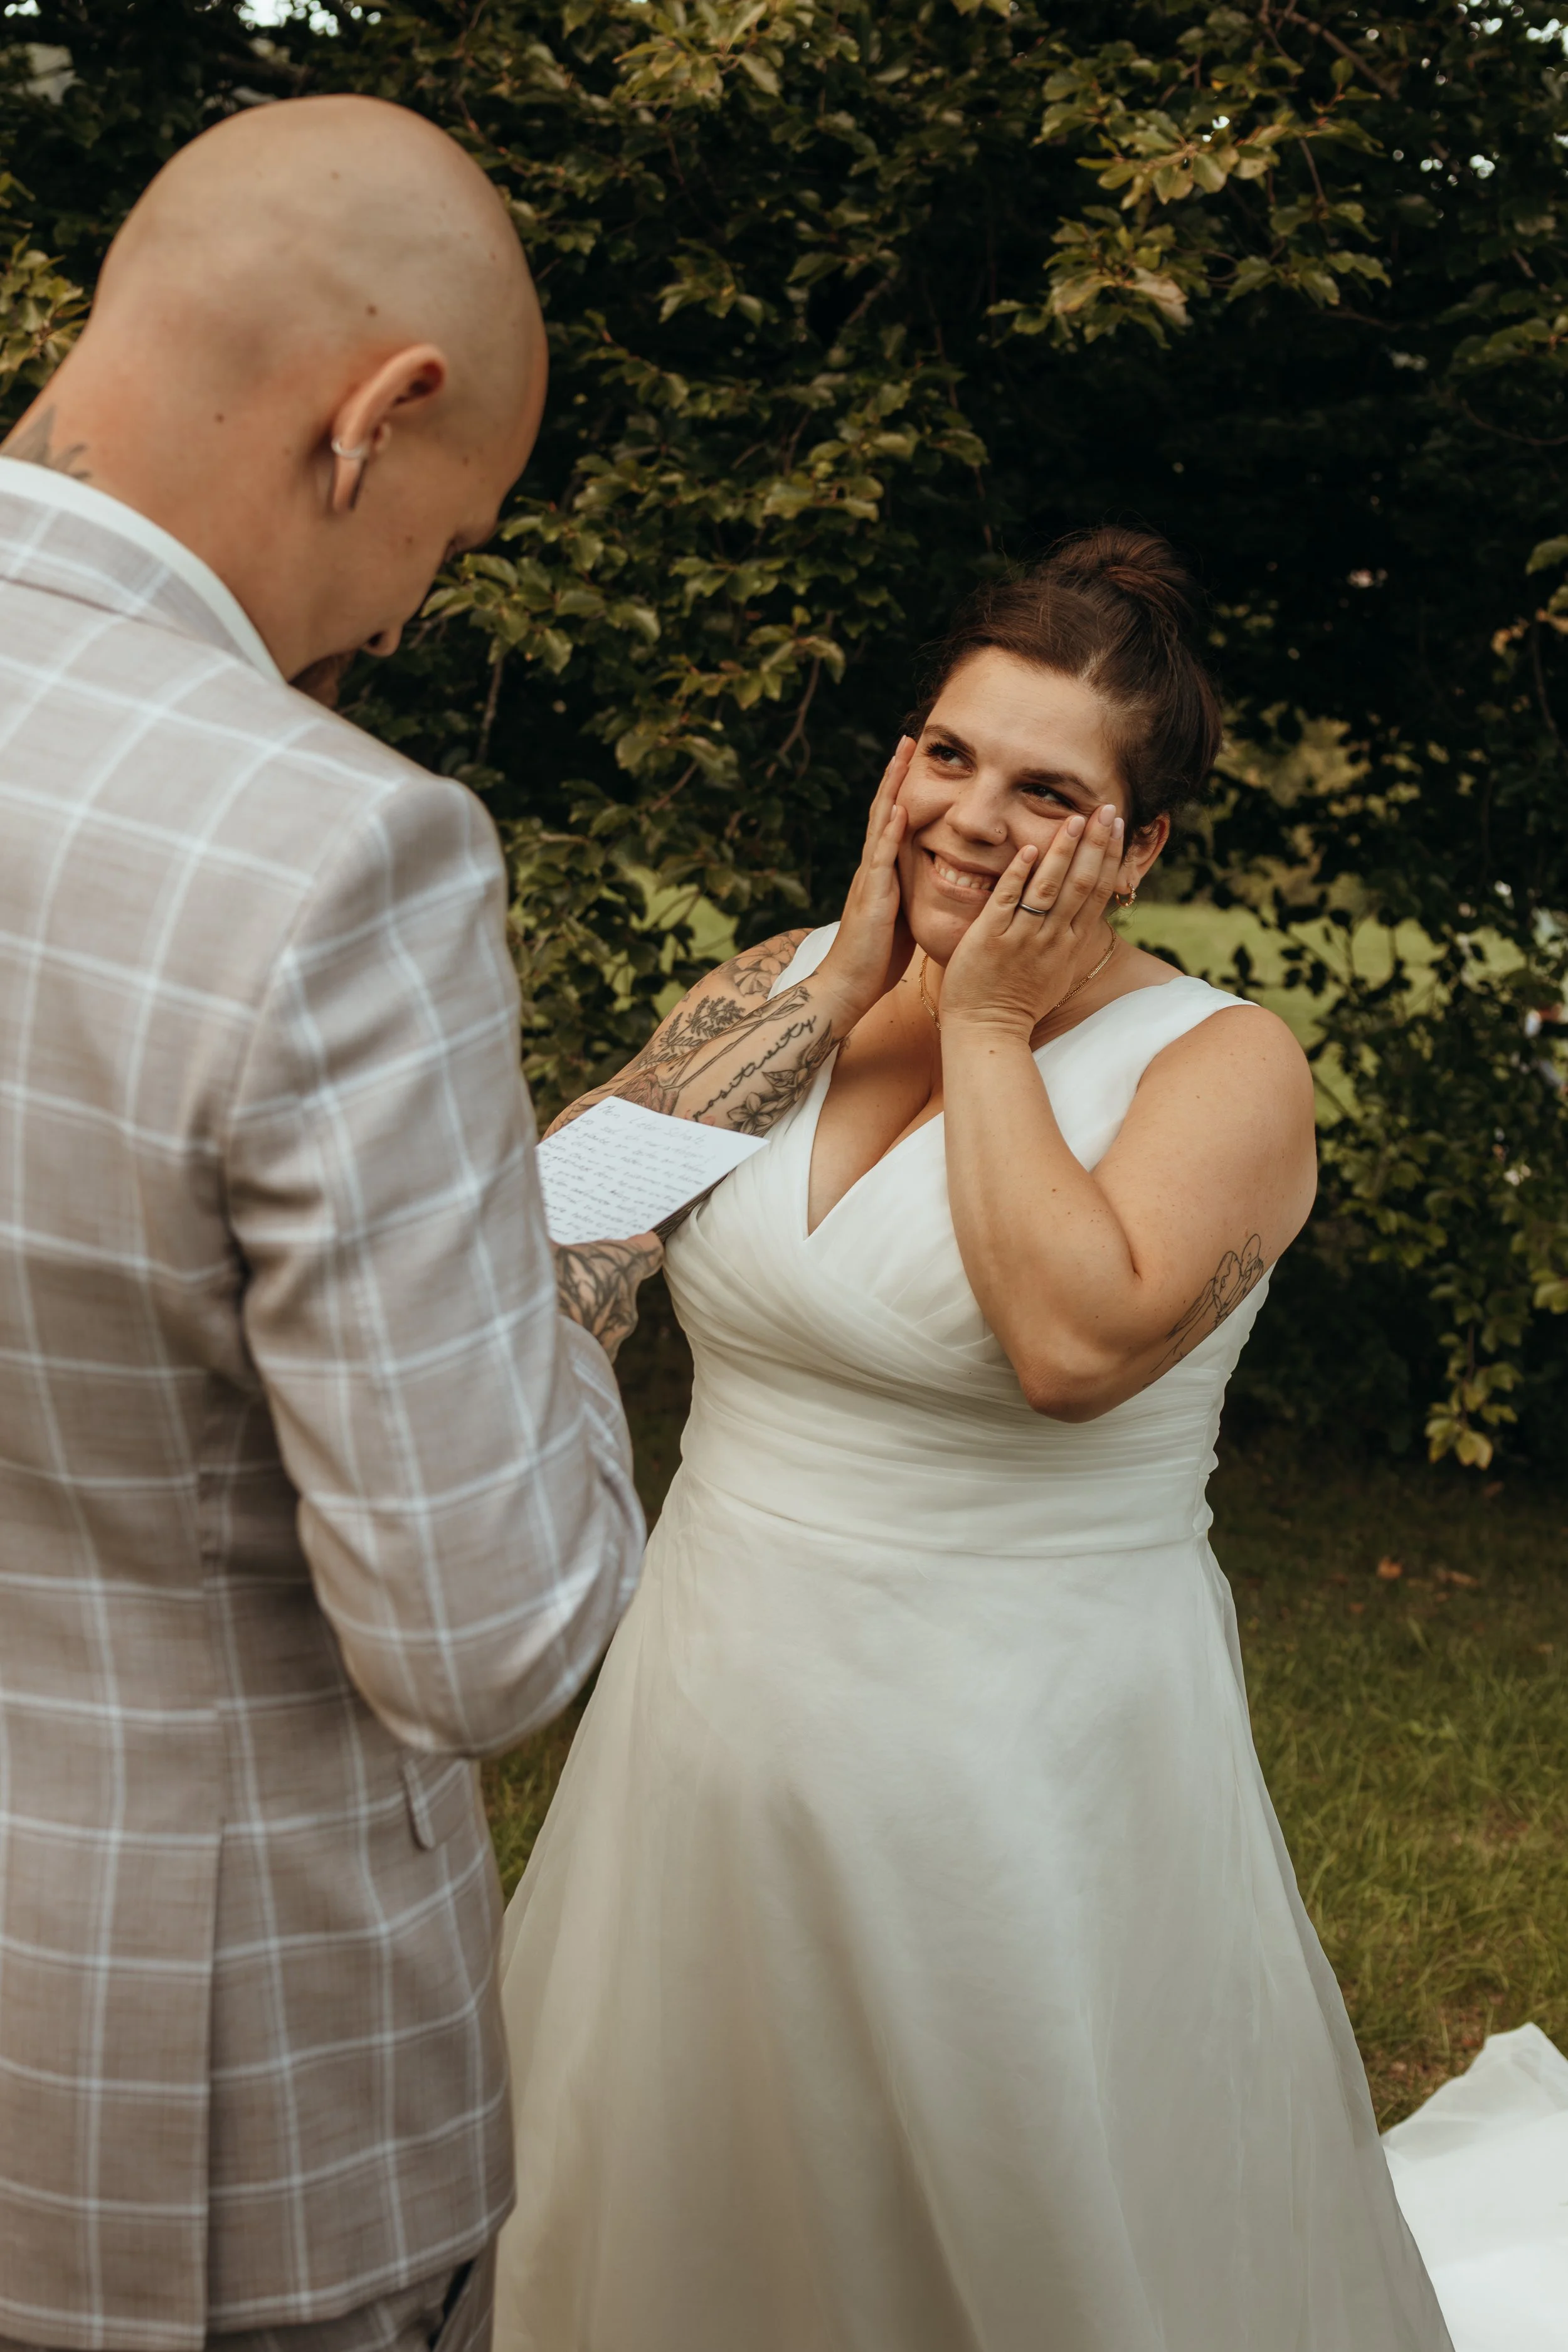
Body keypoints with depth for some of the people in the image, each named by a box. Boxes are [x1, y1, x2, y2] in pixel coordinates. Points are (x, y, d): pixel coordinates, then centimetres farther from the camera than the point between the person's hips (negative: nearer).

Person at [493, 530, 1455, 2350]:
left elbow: (1075, 1341, -29)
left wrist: (988, 1028, -18)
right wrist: (842, 987, -12)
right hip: (716, 1734, 5)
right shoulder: (796, 982, 4)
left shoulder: (1219, 1064, -12)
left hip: (1019, 1780, -5)